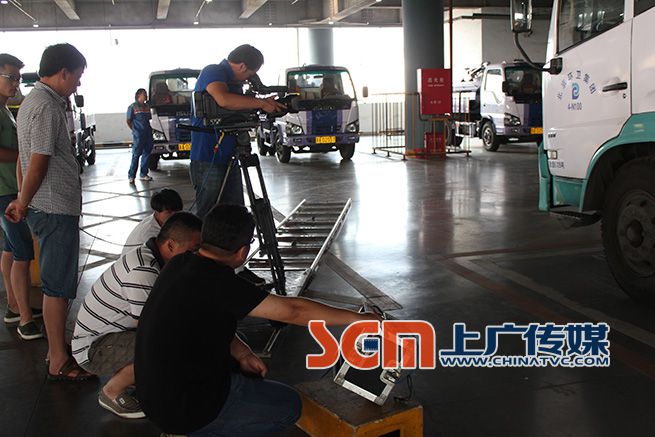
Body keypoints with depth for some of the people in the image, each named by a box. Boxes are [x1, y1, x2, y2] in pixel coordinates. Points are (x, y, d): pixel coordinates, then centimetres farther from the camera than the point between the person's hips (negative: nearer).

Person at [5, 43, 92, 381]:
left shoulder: (33, 101, 15)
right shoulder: (47, 107, -17)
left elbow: (24, 159, 17)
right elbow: (39, 162, -19)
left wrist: (22, 200, 16)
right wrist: (23, 204, -6)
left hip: (48, 208, 10)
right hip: (56, 209, -10)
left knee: (57, 283, 18)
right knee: (58, 286, -2)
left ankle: (57, 347, 30)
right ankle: (59, 363, 8)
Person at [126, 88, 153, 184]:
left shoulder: (147, 106, 16)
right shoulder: (132, 107, 0)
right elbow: (128, 121, 1)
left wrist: (149, 129, 7)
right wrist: (135, 130, -2)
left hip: (148, 134, 6)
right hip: (138, 136, -6)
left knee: (146, 153, 8)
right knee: (136, 155, -6)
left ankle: (143, 174, 16)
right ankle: (131, 175, -1)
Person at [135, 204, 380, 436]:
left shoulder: (181, 264, -1)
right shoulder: (216, 282, -25)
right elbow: (292, 310, -21)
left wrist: (241, 354, 0)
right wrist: (359, 318, -13)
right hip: (183, 409, -8)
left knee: (251, 372, 27)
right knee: (289, 406, 6)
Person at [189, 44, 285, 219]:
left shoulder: (234, 81, 17)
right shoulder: (212, 72, -12)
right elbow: (224, 100, -31)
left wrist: (267, 104, 2)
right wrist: (261, 103, -23)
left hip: (228, 157, 9)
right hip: (208, 159, -9)